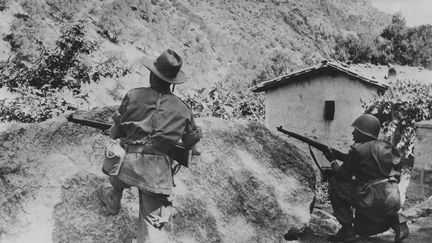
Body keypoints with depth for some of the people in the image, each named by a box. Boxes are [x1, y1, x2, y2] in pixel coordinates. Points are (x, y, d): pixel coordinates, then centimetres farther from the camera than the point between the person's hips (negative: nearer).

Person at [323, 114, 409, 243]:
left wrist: (332, 161, 15)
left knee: (335, 184, 4)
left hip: (376, 200, -9)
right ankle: (396, 220, 6)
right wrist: (336, 171, 26)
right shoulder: (384, 146, 15)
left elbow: (343, 175, -3)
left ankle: (347, 230, 4)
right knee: (362, 230, 29)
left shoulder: (358, 150, -11)